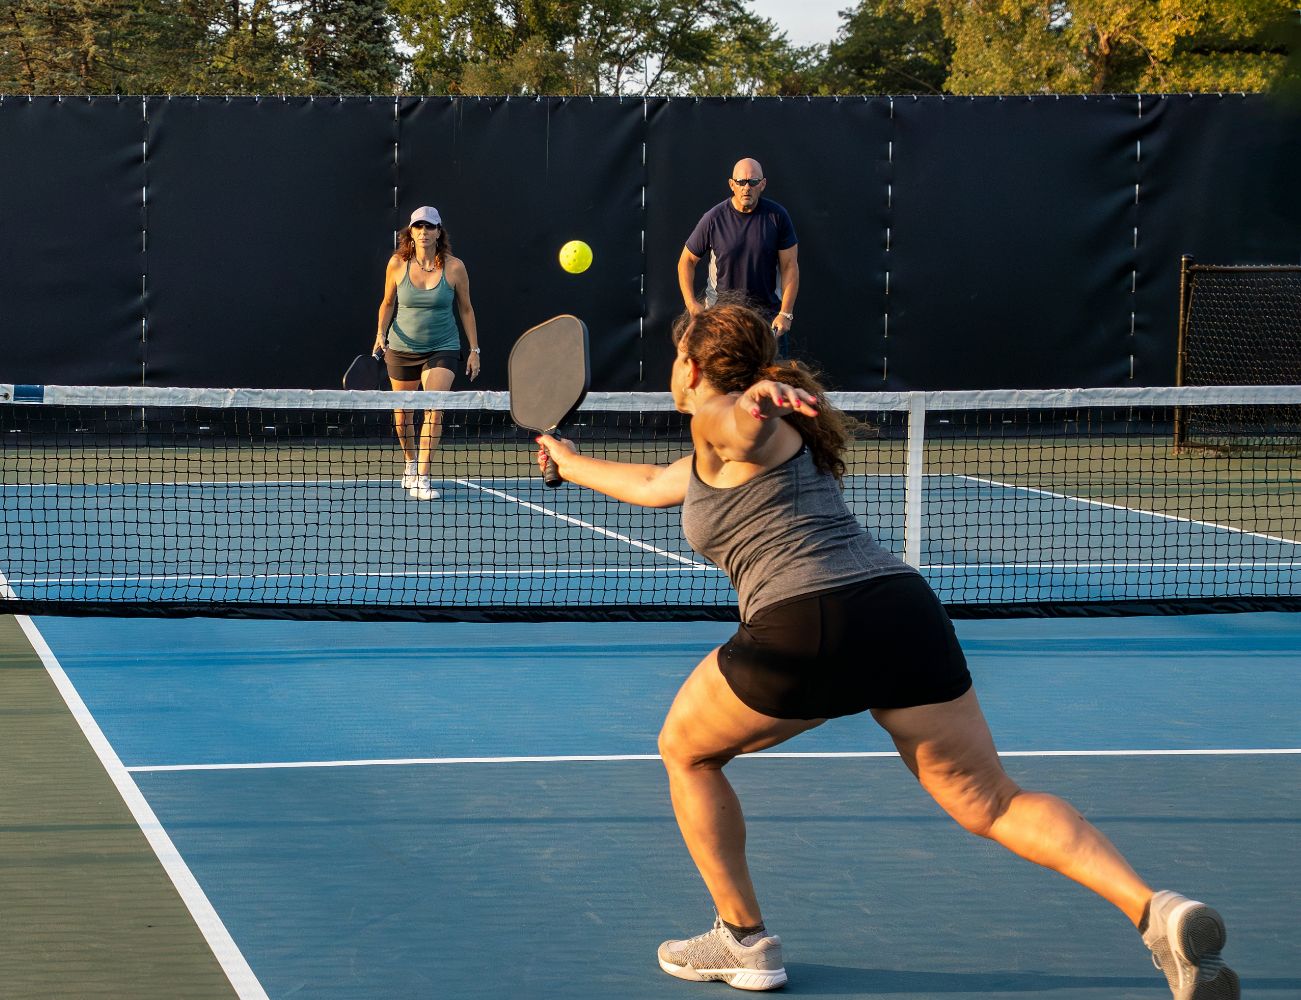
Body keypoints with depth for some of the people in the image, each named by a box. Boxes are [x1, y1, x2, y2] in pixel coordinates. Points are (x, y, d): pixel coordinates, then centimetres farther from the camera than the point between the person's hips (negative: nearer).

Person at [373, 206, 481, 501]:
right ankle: (411, 463, 38)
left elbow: (465, 309, 4)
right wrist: (381, 333, -6)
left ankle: (422, 477, -15)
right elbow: (388, 303, 9)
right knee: (403, 413, 11)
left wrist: (474, 350, 3)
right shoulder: (397, 264, -4)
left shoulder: (454, 267, -7)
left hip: (442, 349, -2)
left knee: (434, 410, -17)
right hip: (401, 349, 2)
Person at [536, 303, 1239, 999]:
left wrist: (756, 400, -40)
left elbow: (743, 420, -18)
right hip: (905, 608, 8)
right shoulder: (714, 456, 33)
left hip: (805, 629, -8)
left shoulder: (717, 423, 8)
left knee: (686, 753, 19)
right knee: (990, 804, 3)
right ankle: (1154, 911, -18)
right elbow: (648, 484, 52)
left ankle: (744, 941, 21)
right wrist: (567, 460, 65)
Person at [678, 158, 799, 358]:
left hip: (768, 313, 0)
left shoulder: (777, 216, -5)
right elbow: (687, 261, 5)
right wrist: (691, 303, -8)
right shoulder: (713, 219, -6)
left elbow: (790, 266, -3)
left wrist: (785, 313, -10)